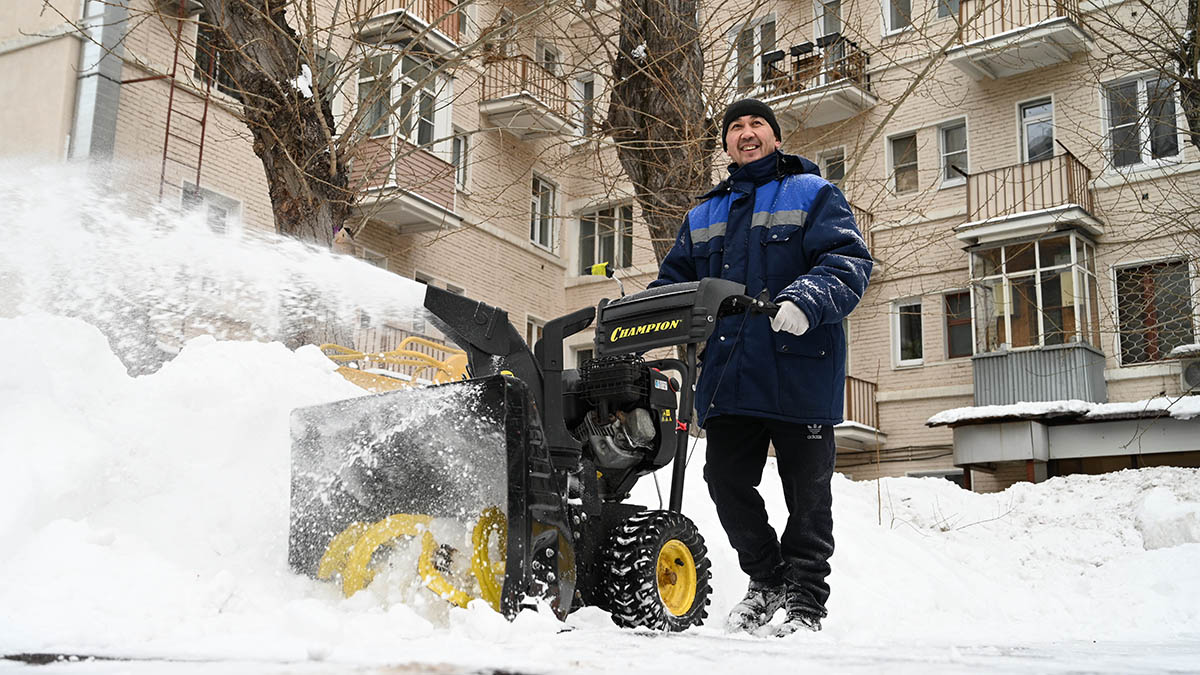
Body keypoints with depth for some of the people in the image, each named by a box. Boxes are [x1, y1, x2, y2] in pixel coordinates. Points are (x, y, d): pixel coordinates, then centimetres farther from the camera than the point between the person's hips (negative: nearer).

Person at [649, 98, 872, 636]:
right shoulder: (704, 216, 22)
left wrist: (805, 301, -29)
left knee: (807, 491, 3)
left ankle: (804, 600, 16)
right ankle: (767, 580, 26)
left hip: (799, 370, -4)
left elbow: (848, 262, -9)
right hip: (728, 374, 5)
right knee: (726, 480, 5)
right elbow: (675, 280, 20)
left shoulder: (813, 194, 5)